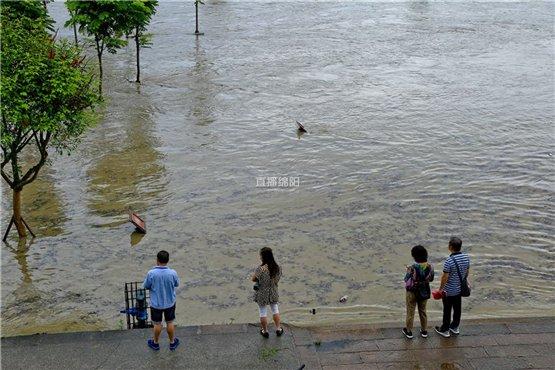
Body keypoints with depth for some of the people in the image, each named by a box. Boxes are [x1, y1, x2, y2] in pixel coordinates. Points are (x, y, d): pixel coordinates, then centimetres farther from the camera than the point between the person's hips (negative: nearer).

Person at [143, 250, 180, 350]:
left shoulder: (151, 273, -25)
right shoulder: (173, 273, -21)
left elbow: (145, 286, -8)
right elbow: (176, 284, -2)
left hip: (156, 304, -1)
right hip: (170, 303, 1)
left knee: (157, 324, 19)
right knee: (170, 323, 20)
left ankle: (155, 343, 39)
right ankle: (172, 343, 38)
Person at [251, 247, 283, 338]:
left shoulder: (260, 269, -27)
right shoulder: (278, 268, -12)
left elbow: (253, 279, -14)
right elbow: (277, 279, 1)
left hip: (262, 294, -4)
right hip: (273, 293, 4)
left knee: (263, 312, 14)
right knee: (275, 310, 24)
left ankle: (265, 331, 28)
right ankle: (278, 329, 33)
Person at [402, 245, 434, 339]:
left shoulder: (413, 267, -28)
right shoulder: (430, 267, -15)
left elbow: (406, 280, -17)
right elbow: (431, 279, -1)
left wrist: (408, 270, -1)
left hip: (413, 292, -4)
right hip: (424, 292, 4)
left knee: (410, 312, 15)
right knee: (423, 311, 24)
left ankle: (408, 331, 29)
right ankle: (424, 331, 35)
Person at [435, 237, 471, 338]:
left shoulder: (449, 261, -29)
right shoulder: (466, 257, -9)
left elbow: (445, 277, -22)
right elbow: (467, 272, 5)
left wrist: (440, 289, -8)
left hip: (449, 291, -6)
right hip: (460, 289, 6)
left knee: (447, 310, 9)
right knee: (457, 308, 21)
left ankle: (445, 330, 23)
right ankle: (455, 327, 37)